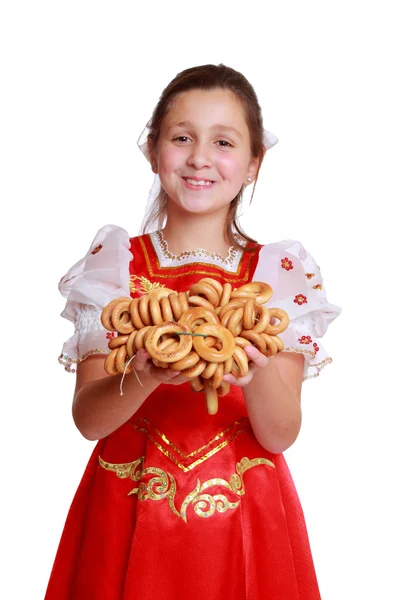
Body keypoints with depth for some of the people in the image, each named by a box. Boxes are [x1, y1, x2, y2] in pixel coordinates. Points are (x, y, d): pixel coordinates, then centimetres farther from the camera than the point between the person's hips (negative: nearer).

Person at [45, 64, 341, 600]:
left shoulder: (279, 273, -3)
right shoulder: (116, 264, -3)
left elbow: (281, 435, -8)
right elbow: (88, 419, -8)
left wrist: (256, 372, -28)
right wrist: (146, 376, -27)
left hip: (244, 519, 0)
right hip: (129, 514, 0)